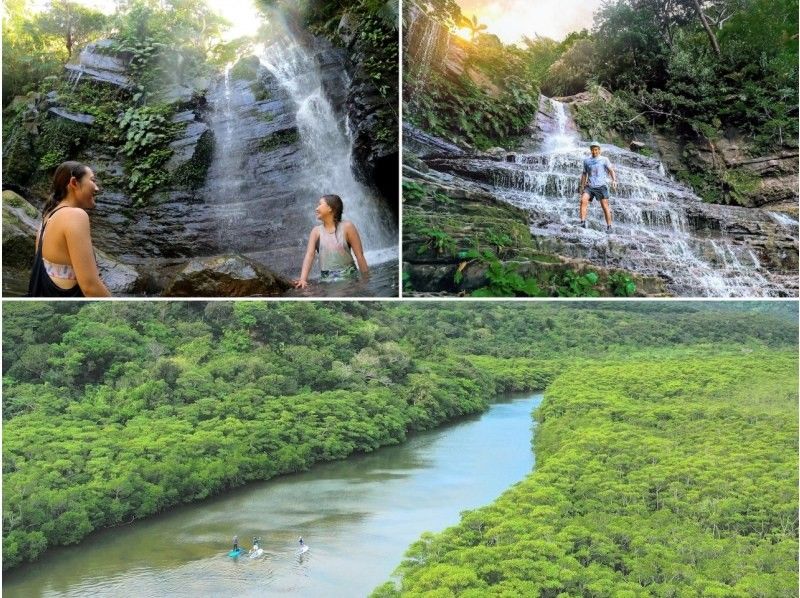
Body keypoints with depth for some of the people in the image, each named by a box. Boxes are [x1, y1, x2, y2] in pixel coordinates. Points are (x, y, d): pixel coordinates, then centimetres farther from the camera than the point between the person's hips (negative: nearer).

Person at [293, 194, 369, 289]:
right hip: (326, 279, 2)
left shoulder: (347, 227, -3)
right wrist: (303, 279, -22)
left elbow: (359, 255, -4)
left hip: (348, 277, -2)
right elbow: (309, 255, -7)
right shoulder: (316, 231, 5)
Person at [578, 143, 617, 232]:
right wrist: (582, 187, 18)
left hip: (601, 186, -2)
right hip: (589, 186, 2)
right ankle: (582, 222, -25)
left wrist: (614, 180, -20)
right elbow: (584, 174, 21)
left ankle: (609, 227, 4)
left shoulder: (604, 159, 5)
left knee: (605, 206, -4)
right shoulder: (587, 161, 14)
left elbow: (611, 170, -3)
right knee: (583, 200, -23)